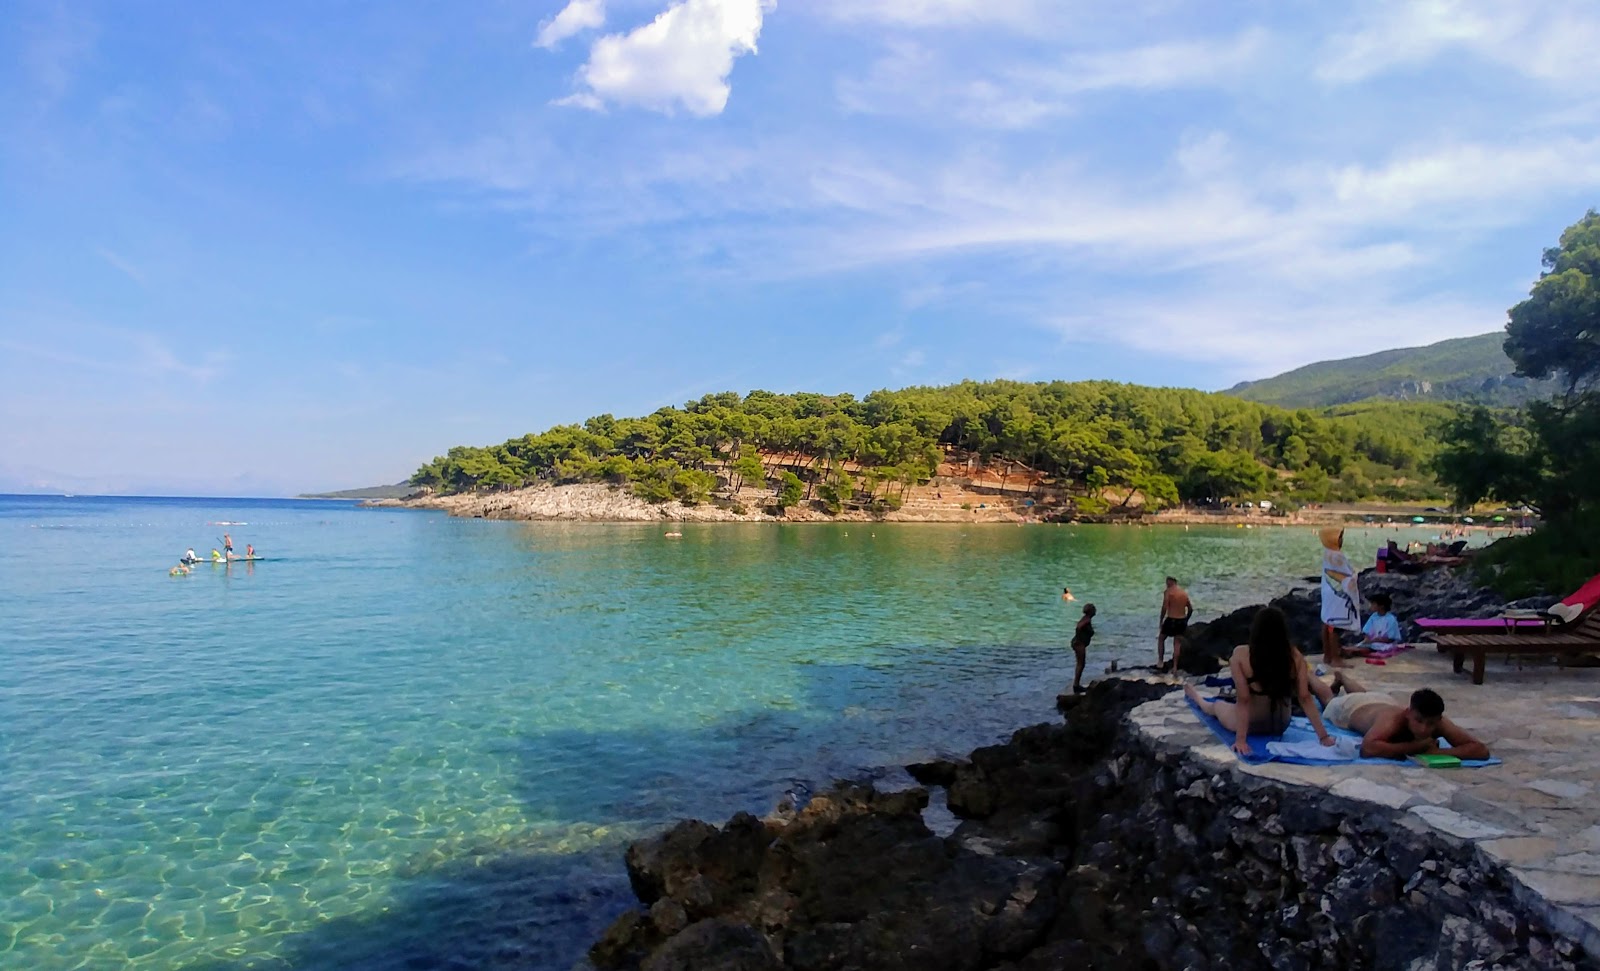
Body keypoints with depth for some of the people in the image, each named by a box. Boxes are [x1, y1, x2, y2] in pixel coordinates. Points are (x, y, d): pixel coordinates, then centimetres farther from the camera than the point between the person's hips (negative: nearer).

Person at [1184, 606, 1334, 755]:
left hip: (1250, 723, -2)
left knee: (1216, 705, 32)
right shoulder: (1295, 656, -16)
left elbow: (1243, 700, -23)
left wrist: (1240, 739, -21)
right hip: (1281, 725, 3)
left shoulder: (1241, 655, -23)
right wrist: (1323, 736, -10)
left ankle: (1197, 699, 64)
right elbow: (1305, 698, -16)